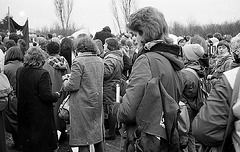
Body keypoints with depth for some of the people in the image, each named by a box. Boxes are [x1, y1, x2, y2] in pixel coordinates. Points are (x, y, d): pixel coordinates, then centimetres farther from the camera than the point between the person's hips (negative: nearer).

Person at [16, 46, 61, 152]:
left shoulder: (19, 72, 1)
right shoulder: (43, 74, -19)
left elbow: (17, 93, 10)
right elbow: (46, 96, -21)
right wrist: (56, 95, -2)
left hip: (24, 114, 6)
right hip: (41, 116, -6)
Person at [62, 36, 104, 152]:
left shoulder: (78, 62, -15)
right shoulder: (100, 61, 8)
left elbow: (73, 86, -18)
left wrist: (66, 80, 3)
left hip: (83, 105, -7)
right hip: (97, 103, 7)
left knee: (83, 140, 1)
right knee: (97, 135, 19)